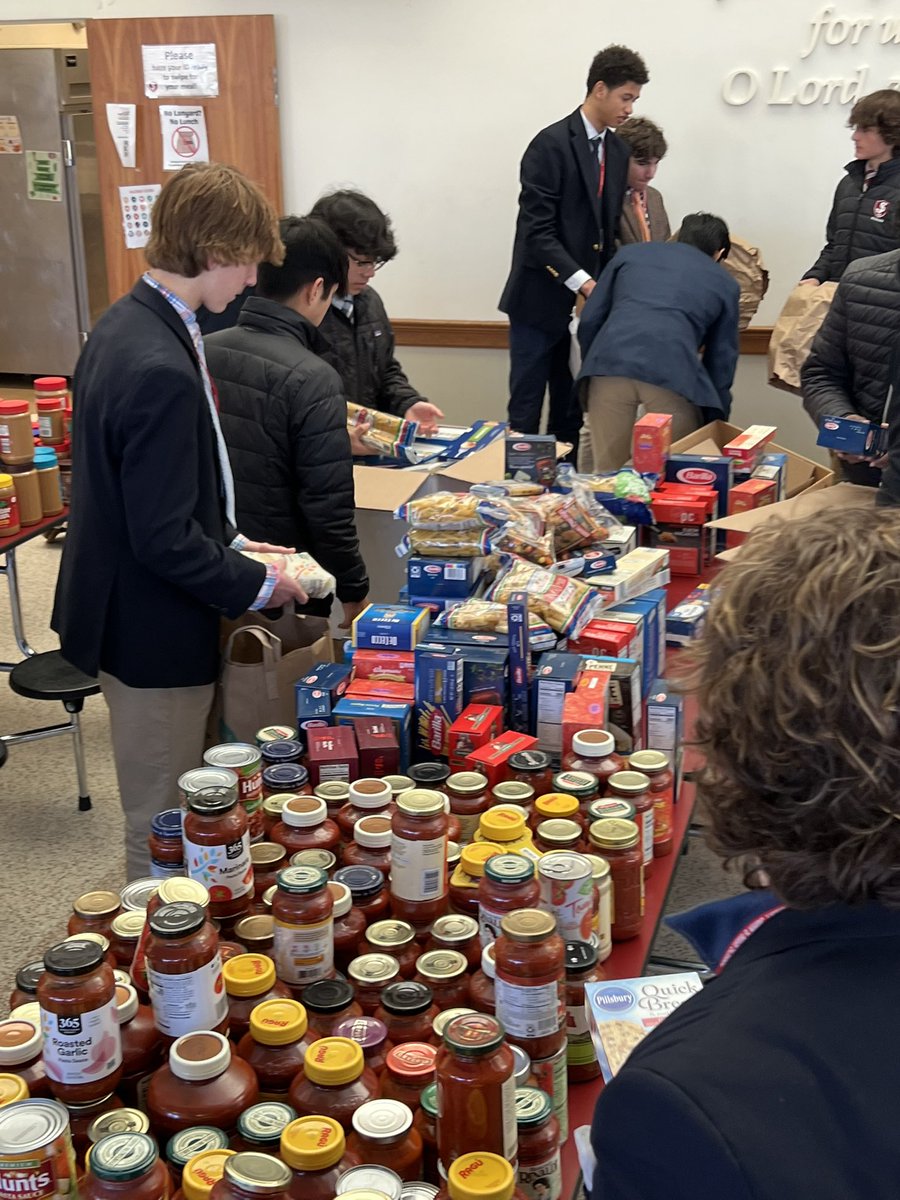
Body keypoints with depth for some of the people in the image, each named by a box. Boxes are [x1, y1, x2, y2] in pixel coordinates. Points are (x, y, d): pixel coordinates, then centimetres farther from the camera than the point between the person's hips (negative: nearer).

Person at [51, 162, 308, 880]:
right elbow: (166, 541, -25)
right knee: (164, 834, 8)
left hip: (130, 613, 10)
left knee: (167, 816, 25)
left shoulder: (129, 323, 5)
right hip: (156, 633, -10)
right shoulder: (162, 369, -28)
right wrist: (256, 585, -11)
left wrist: (234, 546, 11)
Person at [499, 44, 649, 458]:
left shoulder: (618, 151, 11)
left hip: (588, 300, 6)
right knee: (526, 410, 0)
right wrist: (585, 284, -23)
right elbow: (537, 232, -17)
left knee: (572, 412, 9)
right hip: (542, 300, -6)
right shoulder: (551, 145, -11)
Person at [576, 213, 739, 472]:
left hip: (609, 363, 2)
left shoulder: (630, 253, 29)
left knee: (607, 471, 14)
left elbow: (589, 321, 22)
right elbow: (721, 361, 26)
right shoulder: (725, 283, 27)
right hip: (672, 372, -1)